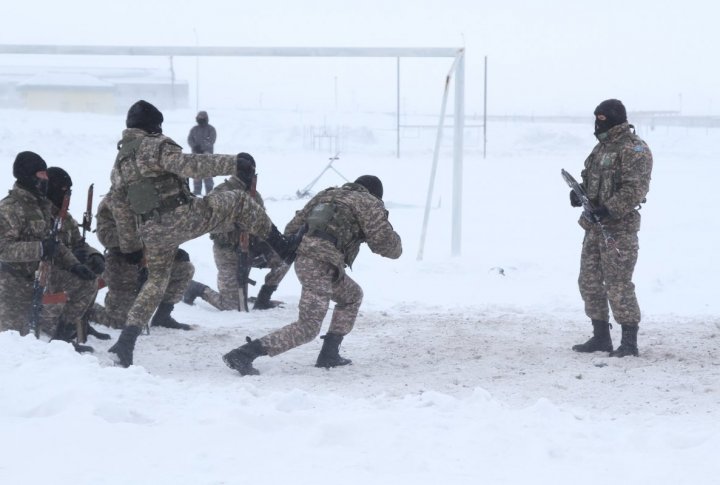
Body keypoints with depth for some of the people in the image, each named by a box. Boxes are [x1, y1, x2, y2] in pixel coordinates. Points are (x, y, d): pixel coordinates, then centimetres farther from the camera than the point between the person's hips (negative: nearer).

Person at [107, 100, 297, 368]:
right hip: (181, 216, -7)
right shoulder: (155, 146, -8)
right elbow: (189, 164, -23)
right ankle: (283, 247, 2)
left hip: (152, 232, 7)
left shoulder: (119, 163, 16)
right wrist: (232, 163, -22)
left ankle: (126, 341, 7)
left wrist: (128, 246, 28)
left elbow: (121, 210, 20)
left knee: (155, 281, 20)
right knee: (239, 202, 5)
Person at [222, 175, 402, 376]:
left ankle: (329, 354, 23)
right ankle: (243, 355, -18)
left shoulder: (328, 194, 29)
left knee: (352, 296, 28)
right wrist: (396, 247, 24)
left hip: (302, 256, 8)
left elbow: (292, 229, 25)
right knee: (308, 328, -8)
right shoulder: (369, 203, 9)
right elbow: (385, 243, 3)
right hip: (322, 263, -8)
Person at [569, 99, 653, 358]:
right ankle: (601, 337, 20)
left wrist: (610, 209, -26)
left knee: (618, 284, -9)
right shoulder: (602, 146, 17)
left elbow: (635, 188, -20)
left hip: (619, 227, -9)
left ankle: (630, 341, -2)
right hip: (594, 225, 10)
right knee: (590, 281, 11)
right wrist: (578, 192, 5)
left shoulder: (634, 149, -12)